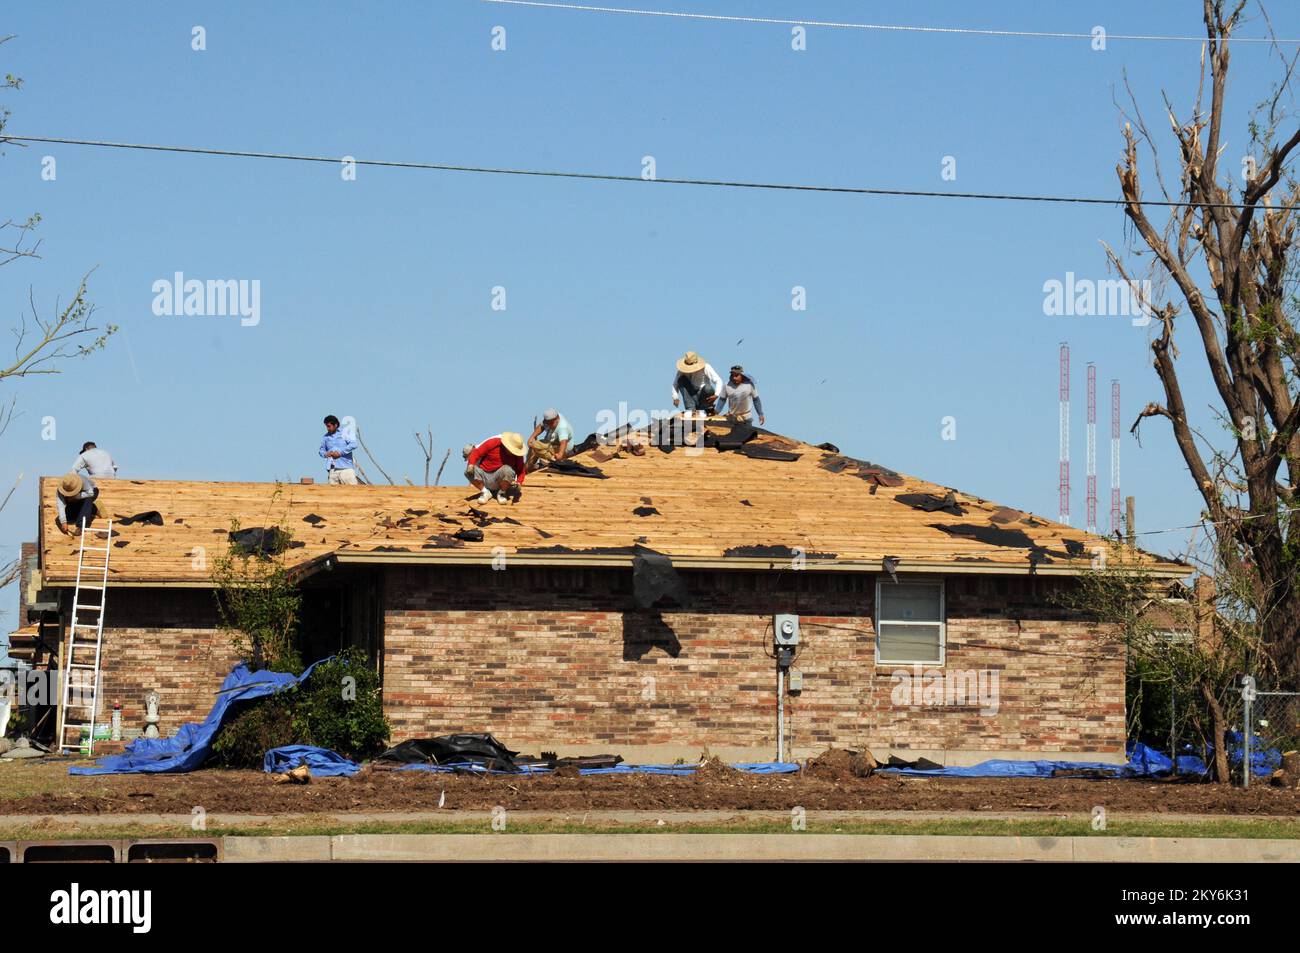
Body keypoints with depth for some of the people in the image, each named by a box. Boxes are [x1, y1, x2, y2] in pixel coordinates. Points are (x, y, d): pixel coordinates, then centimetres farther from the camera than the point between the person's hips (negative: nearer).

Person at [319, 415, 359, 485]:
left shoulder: (344, 434, 0)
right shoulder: (325, 438, 13)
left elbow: (353, 444, -10)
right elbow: (322, 450, 21)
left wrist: (340, 452, -14)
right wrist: (326, 454, -3)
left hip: (346, 468, -4)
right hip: (333, 470, 4)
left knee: (352, 487, -8)